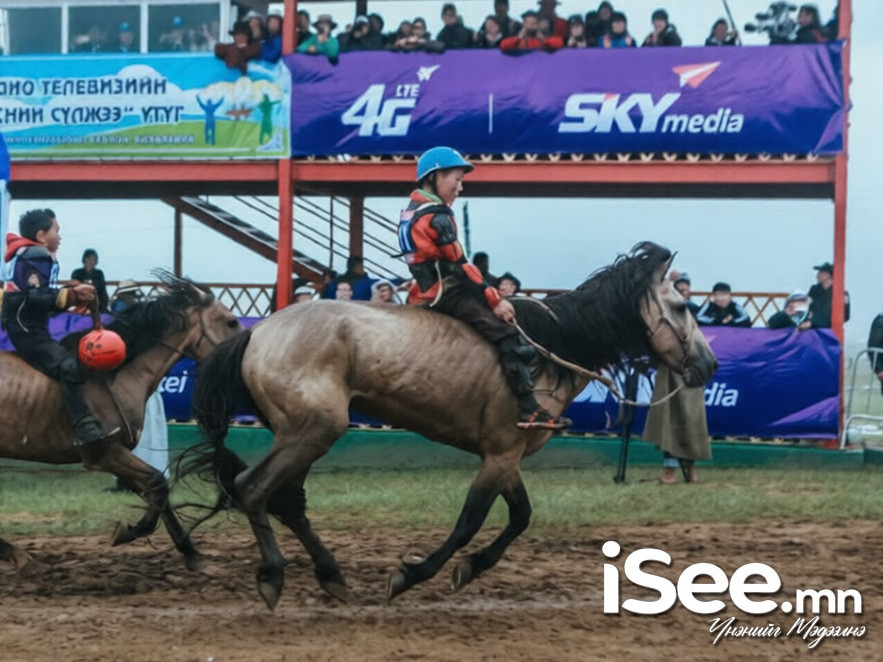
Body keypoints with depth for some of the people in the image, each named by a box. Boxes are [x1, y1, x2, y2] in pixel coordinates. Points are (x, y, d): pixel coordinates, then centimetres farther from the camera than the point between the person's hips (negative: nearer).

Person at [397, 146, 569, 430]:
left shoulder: (411, 212, 16)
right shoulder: (436, 217, -14)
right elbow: (460, 266, -17)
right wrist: (495, 299, -14)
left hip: (424, 294, 10)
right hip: (445, 293, -10)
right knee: (505, 333, -16)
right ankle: (529, 410, -26)